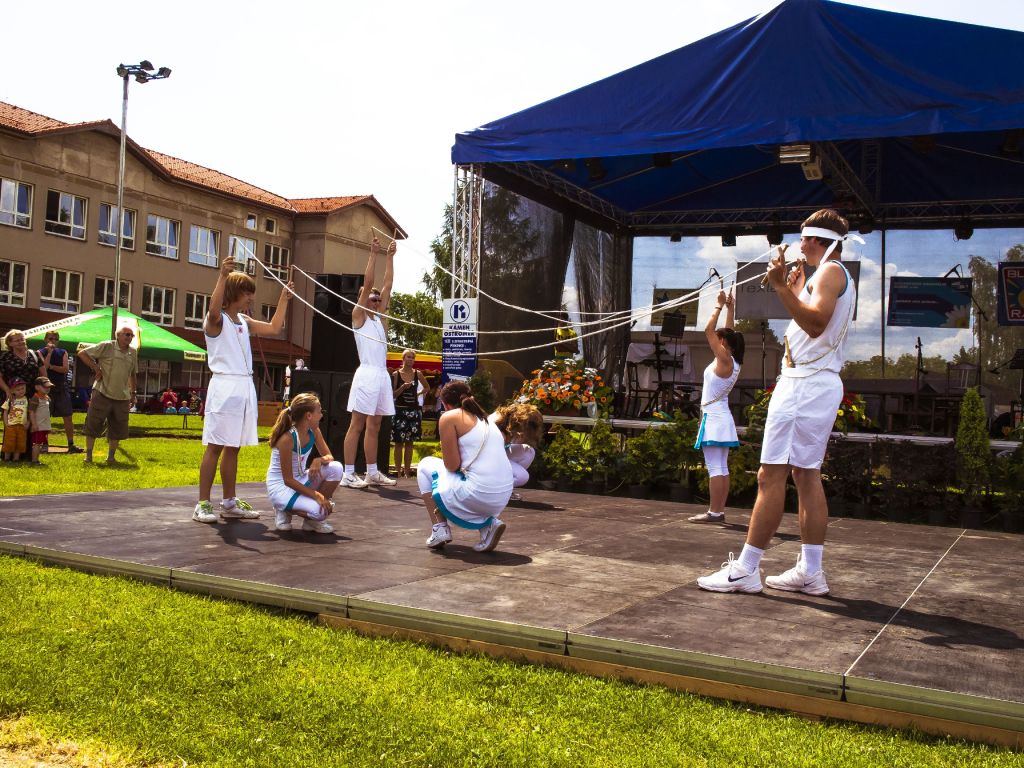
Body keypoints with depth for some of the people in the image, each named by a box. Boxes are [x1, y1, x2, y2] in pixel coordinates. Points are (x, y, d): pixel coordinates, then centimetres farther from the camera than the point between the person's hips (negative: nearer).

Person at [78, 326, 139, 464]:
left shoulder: (133, 352, 11)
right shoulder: (106, 347, -6)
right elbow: (82, 353, -5)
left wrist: (133, 393, 20)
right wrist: (95, 368, -10)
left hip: (122, 397, 5)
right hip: (102, 394, -5)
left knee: (118, 428, 8)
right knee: (93, 424, 1)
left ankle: (111, 456, 19)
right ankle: (88, 455, 10)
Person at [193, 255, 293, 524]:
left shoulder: (244, 321, 17)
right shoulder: (216, 320, -6)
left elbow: (274, 328, 22)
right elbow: (214, 310, -30)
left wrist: (284, 298, 23)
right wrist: (223, 275, -36)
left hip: (245, 387, 8)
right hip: (224, 386, -8)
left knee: (233, 447, 11)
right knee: (215, 446, -6)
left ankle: (229, 502, 17)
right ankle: (203, 504, -2)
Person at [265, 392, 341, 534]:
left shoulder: (313, 431, -3)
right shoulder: (287, 439, -24)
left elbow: (329, 457, 2)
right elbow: (288, 480, -22)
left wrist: (319, 460, -23)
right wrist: (316, 495, -26)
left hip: (301, 480, 8)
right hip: (280, 487, -8)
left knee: (335, 468, -17)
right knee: (318, 510, -31)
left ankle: (313, 520, -1)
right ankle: (284, 510, 1)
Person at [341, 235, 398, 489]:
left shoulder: (379, 317, 19)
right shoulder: (358, 316, 2)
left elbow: (388, 284, 18)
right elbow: (367, 284, -6)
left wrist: (390, 257, 17)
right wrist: (373, 254, -5)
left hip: (382, 374, 7)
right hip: (367, 373, -7)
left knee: (374, 427, 10)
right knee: (357, 425, -7)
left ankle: (372, 472, 14)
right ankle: (348, 474, -7)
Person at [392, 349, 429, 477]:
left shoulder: (418, 374, 5)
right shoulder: (396, 374, -3)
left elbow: (427, 387, 21)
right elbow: (393, 395, -5)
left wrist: (418, 393, 8)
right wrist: (403, 387, -19)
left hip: (414, 410, 3)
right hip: (400, 410, -3)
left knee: (410, 442, 6)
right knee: (399, 442, -2)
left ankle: (407, 471, 10)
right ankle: (399, 472, 1)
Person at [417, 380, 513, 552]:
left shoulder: (449, 417, -1)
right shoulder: (486, 420, 20)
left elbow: (452, 466, -6)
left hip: (477, 496, -6)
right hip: (502, 500, 6)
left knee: (426, 466, 19)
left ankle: (439, 529, 12)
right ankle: (489, 523, 13)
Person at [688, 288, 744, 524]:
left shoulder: (724, 359, -12)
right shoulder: (733, 362, 10)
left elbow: (709, 330, -13)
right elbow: (728, 333, 22)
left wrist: (720, 306, -5)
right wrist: (730, 308, 24)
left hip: (713, 417, -9)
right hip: (721, 416, 9)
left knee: (715, 467, -10)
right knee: (721, 468, 8)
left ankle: (713, 512, -11)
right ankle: (719, 511, 10)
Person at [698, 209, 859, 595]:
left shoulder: (830, 272, -7)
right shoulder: (837, 276, 24)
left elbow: (815, 323, -22)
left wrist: (782, 287, -27)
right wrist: (794, 286, 32)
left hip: (805, 383, -11)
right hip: (821, 383, 11)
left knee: (771, 476, -11)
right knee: (807, 476, 8)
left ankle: (746, 569, -11)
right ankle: (810, 571, 9)